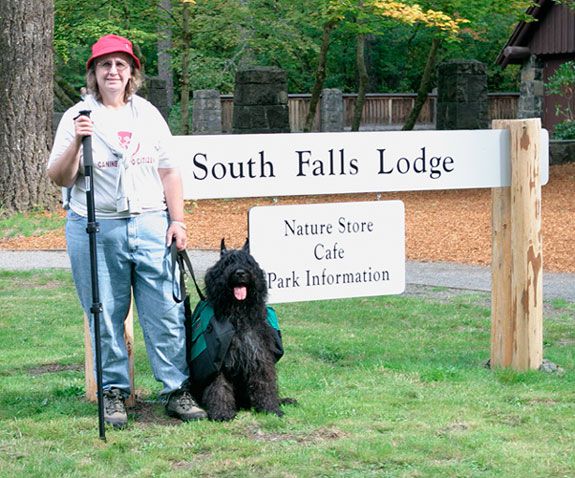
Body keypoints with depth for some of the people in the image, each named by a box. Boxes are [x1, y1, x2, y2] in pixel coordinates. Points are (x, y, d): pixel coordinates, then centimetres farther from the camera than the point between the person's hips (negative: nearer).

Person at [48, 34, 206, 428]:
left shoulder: (148, 114, 12)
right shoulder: (78, 117, 4)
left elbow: (168, 171, 14)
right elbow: (59, 178, -1)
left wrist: (177, 220, 6)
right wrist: (76, 142, -17)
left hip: (150, 225, 2)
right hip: (96, 229, -2)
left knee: (166, 312, -2)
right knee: (106, 317, 2)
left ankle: (177, 391, 5)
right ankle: (114, 393, 13)